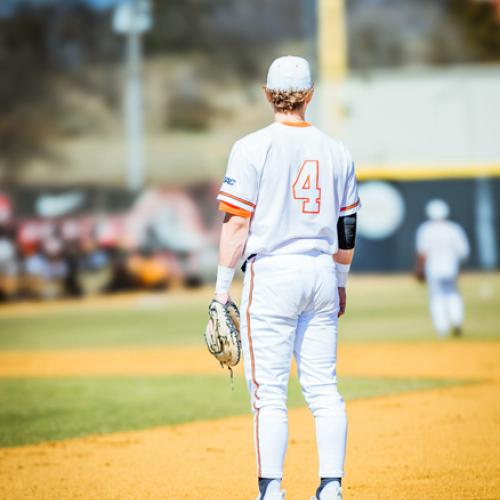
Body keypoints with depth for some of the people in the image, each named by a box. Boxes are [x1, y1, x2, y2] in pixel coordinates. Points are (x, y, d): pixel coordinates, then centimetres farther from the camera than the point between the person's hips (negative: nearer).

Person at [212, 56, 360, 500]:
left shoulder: (253, 148, -6)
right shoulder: (336, 151, 7)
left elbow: (236, 223, -8)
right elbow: (347, 228, 13)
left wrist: (222, 288, -3)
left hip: (271, 273, -4)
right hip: (322, 275, 4)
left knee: (269, 390, -3)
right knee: (323, 388, 8)